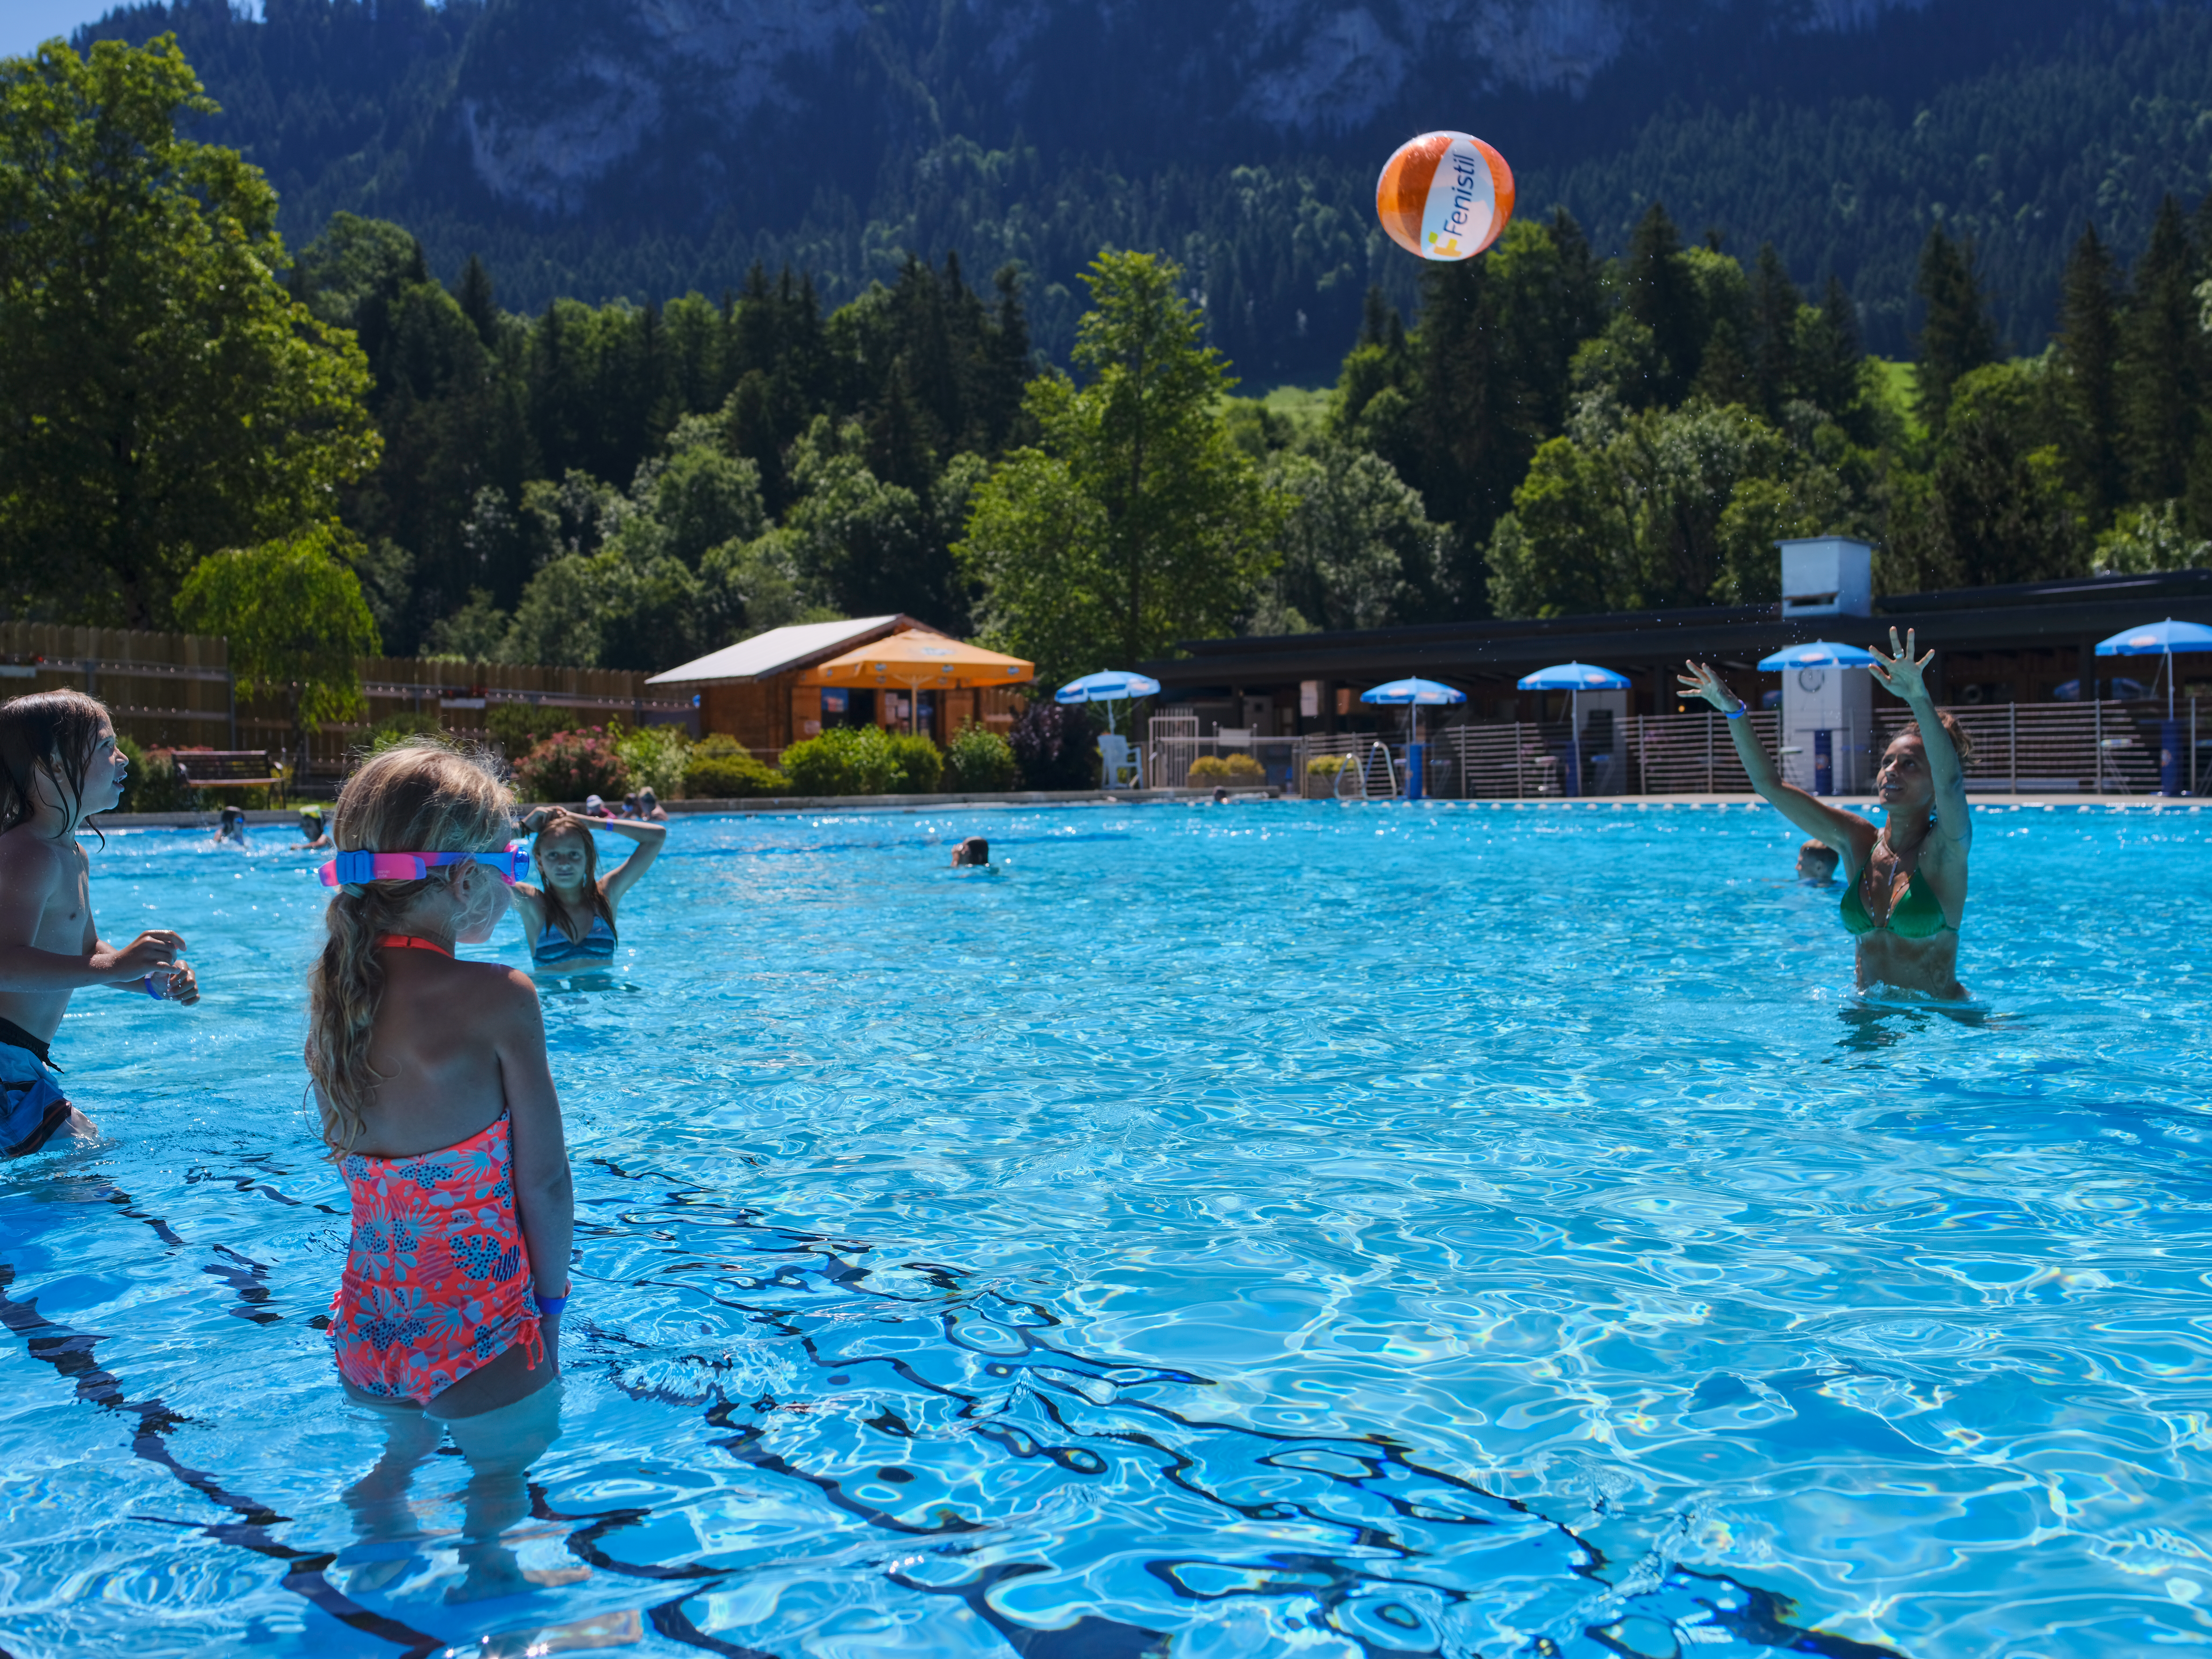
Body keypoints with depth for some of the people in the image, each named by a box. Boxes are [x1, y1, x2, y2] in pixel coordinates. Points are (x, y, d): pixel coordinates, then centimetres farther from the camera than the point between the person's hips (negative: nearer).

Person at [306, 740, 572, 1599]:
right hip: (481, 1333, -6)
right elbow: (545, 1181, -12)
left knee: (403, 1460, 31)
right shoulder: (497, 998, -20)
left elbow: (361, 1157, 7)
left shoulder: (333, 988, -2)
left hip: (370, 1328, 6)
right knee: (499, 1485, 20)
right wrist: (549, 1301, 0)